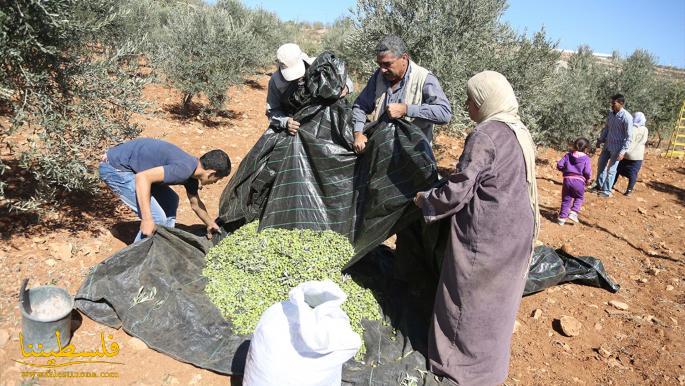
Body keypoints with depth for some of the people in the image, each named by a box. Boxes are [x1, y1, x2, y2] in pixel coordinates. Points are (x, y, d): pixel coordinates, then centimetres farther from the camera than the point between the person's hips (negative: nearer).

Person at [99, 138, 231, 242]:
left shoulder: (191, 172, 6)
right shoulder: (184, 169, -25)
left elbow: (195, 204, 24)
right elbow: (142, 177, -34)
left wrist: (210, 224, 36)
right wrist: (147, 219, -34)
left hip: (128, 166, 10)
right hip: (115, 168, -10)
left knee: (170, 202, 18)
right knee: (157, 219, -15)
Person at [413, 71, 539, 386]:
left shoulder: (485, 135, -19)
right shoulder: (520, 131, 9)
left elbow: (458, 191, -19)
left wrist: (425, 200, -3)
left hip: (487, 235, -9)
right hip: (516, 230, 9)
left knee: (470, 301, 8)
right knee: (496, 300, 22)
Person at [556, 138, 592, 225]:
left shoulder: (568, 155, 6)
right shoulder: (586, 158, -2)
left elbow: (559, 165, 1)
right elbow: (587, 172, -9)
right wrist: (587, 179, 11)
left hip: (567, 179, 3)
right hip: (579, 181, -2)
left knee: (566, 199, 12)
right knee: (579, 198, 20)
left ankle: (562, 218, 12)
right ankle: (573, 213, 3)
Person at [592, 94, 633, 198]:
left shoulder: (627, 117, -20)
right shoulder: (611, 113, 1)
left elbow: (628, 136, -19)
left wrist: (623, 151, -21)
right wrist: (600, 140, 16)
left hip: (617, 147, -7)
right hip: (607, 145, 7)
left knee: (611, 169, 2)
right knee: (601, 165, 16)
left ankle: (606, 191, 14)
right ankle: (599, 185, 32)